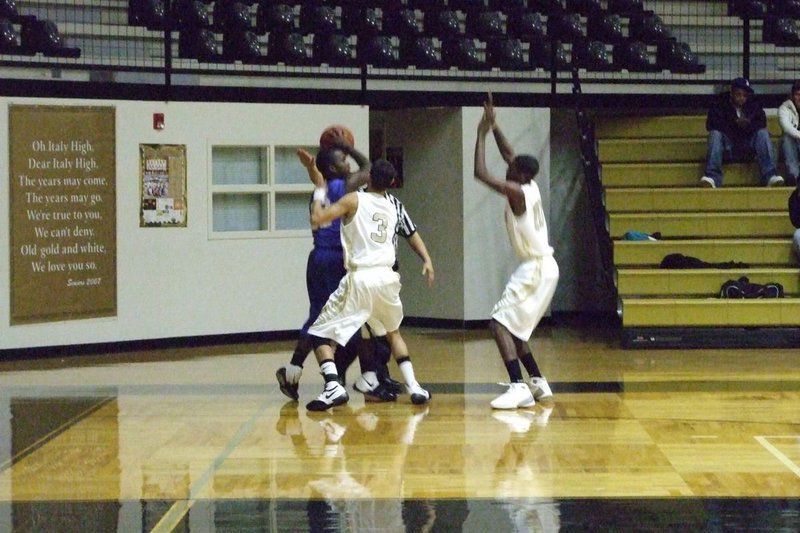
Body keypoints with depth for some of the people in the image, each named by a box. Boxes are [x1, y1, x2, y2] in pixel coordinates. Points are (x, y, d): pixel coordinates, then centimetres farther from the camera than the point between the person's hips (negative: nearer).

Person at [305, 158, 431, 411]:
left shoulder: (355, 199, 0)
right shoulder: (392, 208, 17)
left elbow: (318, 218, -9)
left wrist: (319, 193, 9)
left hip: (360, 279, -5)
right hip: (387, 277, 5)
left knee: (319, 333, 3)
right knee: (393, 331, 31)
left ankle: (333, 386, -20)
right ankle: (414, 387, 20)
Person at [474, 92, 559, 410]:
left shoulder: (516, 192, -16)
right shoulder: (531, 187, 8)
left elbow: (480, 173, -20)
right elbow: (509, 155, 24)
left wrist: (482, 134, -11)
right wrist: (493, 127, 20)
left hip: (536, 269, -10)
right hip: (542, 267, 10)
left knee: (499, 323, -14)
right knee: (512, 328, 20)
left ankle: (519, 387, -25)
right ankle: (538, 383, 25)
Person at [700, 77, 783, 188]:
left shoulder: (754, 106, 10)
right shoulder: (719, 106, 3)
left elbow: (762, 123, -4)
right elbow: (711, 124, -14)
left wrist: (749, 124, -26)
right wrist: (734, 124, -22)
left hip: (748, 149, 2)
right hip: (727, 150, -2)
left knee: (763, 133, -22)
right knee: (715, 134, -28)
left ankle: (770, 176, -35)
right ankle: (712, 177, -42)